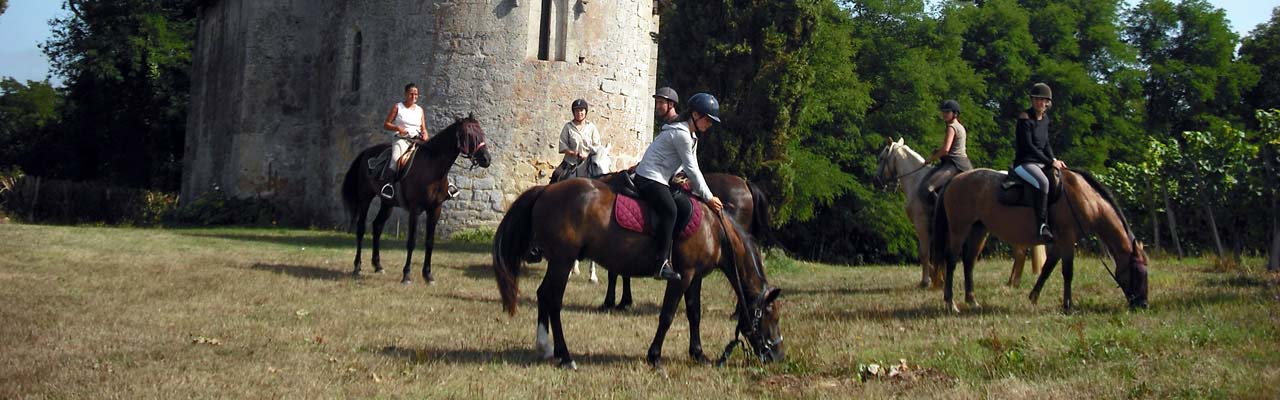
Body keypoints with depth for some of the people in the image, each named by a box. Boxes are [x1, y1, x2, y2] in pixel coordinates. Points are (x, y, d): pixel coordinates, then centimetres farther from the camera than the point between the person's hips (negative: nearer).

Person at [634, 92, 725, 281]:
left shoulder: (691, 135, 16)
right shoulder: (681, 134, -16)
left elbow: (693, 168, 16)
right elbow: (691, 169, -15)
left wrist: (705, 194, 6)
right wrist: (708, 197, -9)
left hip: (658, 180, 11)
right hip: (649, 178, -11)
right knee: (669, 210, -26)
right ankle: (661, 264, -30)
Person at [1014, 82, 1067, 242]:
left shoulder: (1045, 118, 12)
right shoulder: (1025, 118, -11)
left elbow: (1046, 144, 16)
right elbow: (1028, 146, -17)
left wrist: (1054, 160, -3)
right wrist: (1050, 162, -17)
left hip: (1041, 162, 9)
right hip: (1024, 163, -9)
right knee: (1043, 182, -35)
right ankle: (1042, 226, -37)